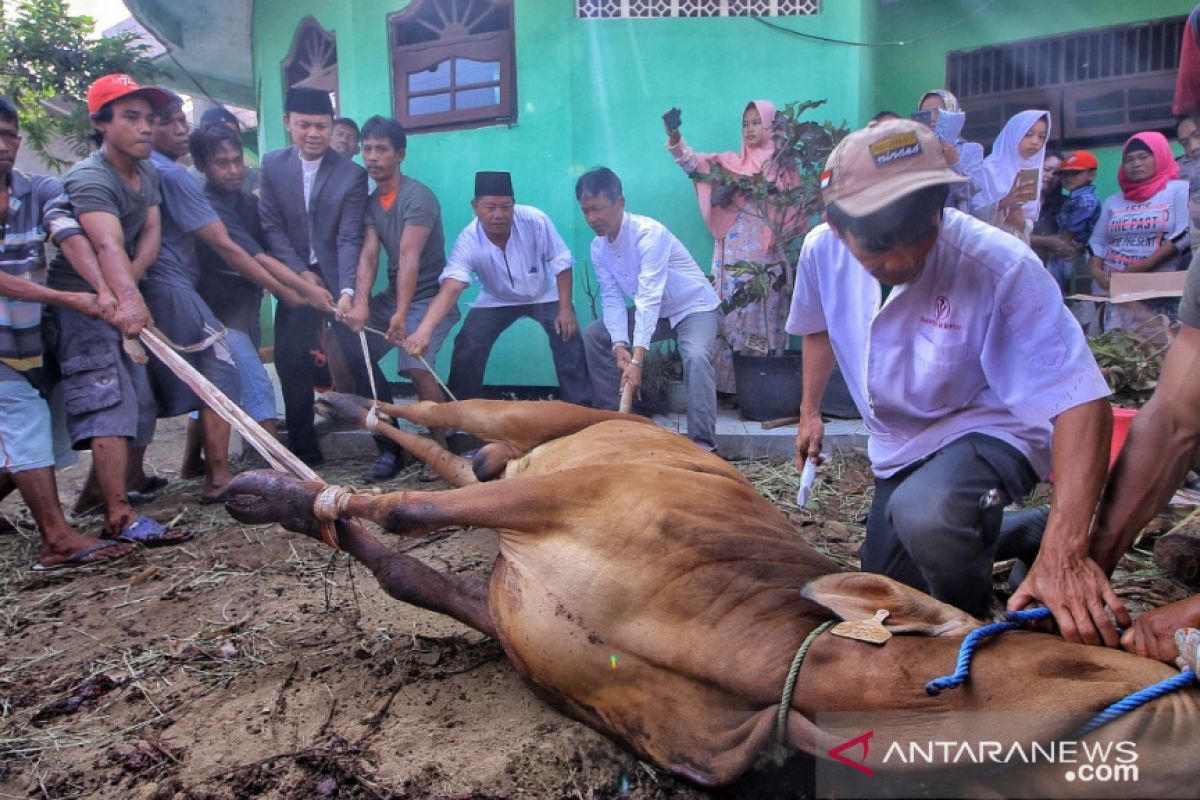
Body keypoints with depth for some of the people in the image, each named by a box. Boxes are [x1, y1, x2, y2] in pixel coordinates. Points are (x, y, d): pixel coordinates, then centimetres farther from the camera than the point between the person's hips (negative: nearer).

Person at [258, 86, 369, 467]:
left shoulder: (352, 173, -8)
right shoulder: (272, 164, 2)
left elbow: (349, 238, -14)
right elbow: (272, 227, 1)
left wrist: (348, 290, -26)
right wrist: (300, 272, -10)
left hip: (337, 280, -3)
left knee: (358, 361, -6)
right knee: (291, 365, 6)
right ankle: (304, 450, 18)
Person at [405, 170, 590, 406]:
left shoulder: (535, 220, -29)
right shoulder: (468, 242, -31)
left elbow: (561, 263, -16)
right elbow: (450, 288, -45)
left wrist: (565, 309, -20)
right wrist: (424, 331, -61)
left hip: (544, 296, 0)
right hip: (497, 301, 0)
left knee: (568, 338, -18)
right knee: (467, 346, -14)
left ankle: (581, 406, -2)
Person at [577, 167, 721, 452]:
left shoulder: (648, 233, -30)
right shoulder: (598, 248, -7)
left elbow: (649, 298, -37)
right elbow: (612, 299, -11)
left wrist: (637, 360, -44)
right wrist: (620, 346, -29)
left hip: (695, 307, -7)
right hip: (656, 312, 7)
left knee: (695, 357, -34)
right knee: (594, 335, -2)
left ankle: (703, 445, -27)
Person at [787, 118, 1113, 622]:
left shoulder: (1002, 268, -32)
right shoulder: (821, 250, -15)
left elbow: (1081, 402, -35)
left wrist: (1062, 550, -45)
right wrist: (810, 411, 13)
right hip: (896, 448, 6)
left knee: (925, 514, -40)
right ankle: (997, 537, 39)